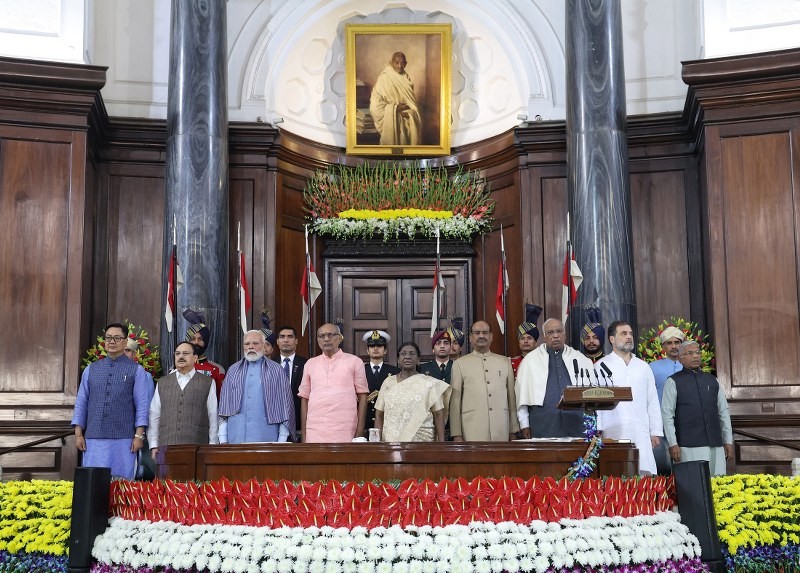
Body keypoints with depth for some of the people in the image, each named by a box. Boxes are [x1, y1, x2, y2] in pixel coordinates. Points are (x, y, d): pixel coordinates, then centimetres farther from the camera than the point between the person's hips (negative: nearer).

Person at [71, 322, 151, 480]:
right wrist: (78, 434, 4)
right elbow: (81, 402, 11)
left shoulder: (136, 370, 4)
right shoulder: (91, 369, 13)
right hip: (94, 439, 2)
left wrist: (139, 436, -9)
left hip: (123, 439, -2)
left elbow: (142, 405, -1)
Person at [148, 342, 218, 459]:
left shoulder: (208, 383, 9)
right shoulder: (162, 383, 16)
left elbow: (213, 417, 5)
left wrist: (212, 447, -1)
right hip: (166, 448, 2)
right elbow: (154, 416, 12)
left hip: (197, 449, -2)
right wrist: (154, 445, 5)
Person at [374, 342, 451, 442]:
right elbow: (379, 415, 7)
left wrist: (441, 443, -10)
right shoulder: (389, 382, 8)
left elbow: (439, 415, -2)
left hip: (422, 441, -2)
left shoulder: (430, 383, 1)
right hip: (391, 440, 2)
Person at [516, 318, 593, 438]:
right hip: (543, 426, -2)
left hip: (575, 424, 2)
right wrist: (524, 424, 2)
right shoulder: (530, 360, 7)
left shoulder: (580, 359, 13)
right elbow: (523, 394, 6)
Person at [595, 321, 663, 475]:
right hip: (612, 436, -3)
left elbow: (653, 402, 17)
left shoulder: (643, 367, 18)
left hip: (641, 436, 3)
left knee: (644, 474, -6)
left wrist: (656, 432, 11)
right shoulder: (601, 366, 6)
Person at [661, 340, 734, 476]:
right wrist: (673, 444, -9)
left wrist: (728, 441, 11)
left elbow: (724, 412, 17)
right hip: (689, 447, -4)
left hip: (716, 445, 4)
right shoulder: (673, 382, 2)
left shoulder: (712, 380, 16)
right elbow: (667, 415, -2)